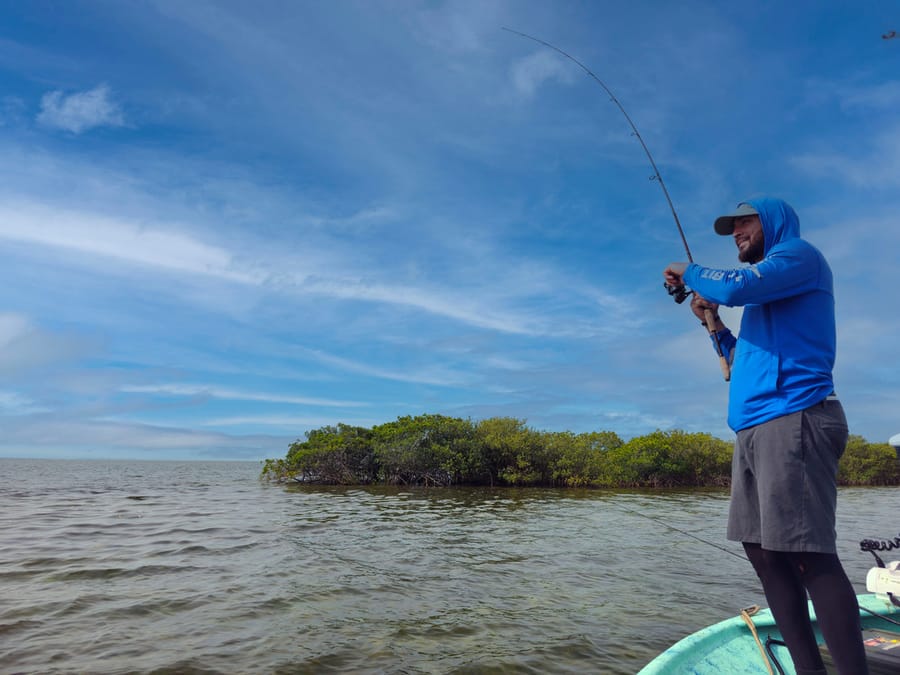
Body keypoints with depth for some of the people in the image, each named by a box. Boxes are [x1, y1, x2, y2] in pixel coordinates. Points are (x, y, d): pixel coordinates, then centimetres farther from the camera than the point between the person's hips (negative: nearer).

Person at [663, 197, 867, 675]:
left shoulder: (799, 253, 2)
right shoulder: (763, 295, 28)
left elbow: (735, 287, -17)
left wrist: (688, 272, 1)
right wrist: (717, 327, 20)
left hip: (793, 420, -9)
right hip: (755, 429, 9)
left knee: (809, 556, -12)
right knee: (762, 550, 7)